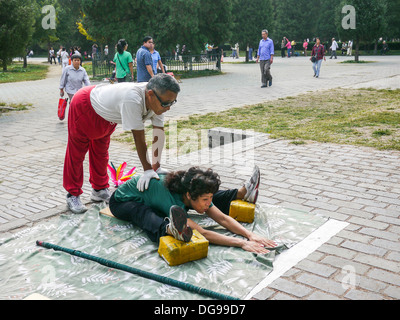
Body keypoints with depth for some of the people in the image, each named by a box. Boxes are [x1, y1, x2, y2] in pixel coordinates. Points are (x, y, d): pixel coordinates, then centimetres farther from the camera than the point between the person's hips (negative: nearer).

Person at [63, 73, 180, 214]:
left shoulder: (157, 100, -24)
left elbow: (159, 133, -20)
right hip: (84, 106, -7)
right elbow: (139, 137, -41)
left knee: (101, 152, 20)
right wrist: (147, 169, -33)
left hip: (106, 115, 8)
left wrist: (156, 166, -20)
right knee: (77, 152, 4)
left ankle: (100, 190, 35)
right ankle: (73, 194, 19)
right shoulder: (132, 100, -47)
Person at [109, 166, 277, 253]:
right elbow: (201, 233, -45)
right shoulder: (172, 200, -41)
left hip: (146, 194, 7)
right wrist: (241, 243, -49)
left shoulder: (191, 192, -20)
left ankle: (242, 192, 14)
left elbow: (222, 218, -16)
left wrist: (250, 234, -28)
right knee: (145, 213, -44)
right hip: (123, 201, -7)